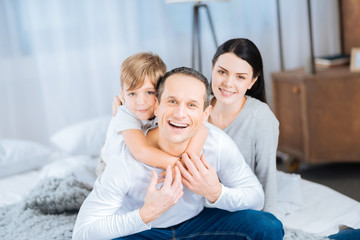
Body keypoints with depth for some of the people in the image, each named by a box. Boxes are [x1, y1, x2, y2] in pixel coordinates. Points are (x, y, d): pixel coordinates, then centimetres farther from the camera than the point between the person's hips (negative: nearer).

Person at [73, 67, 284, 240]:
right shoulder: (125, 159, -30)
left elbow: (256, 198, -9)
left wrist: (216, 193, -30)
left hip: (197, 221, 3)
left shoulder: (219, 144, -21)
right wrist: (147, 213, -40)